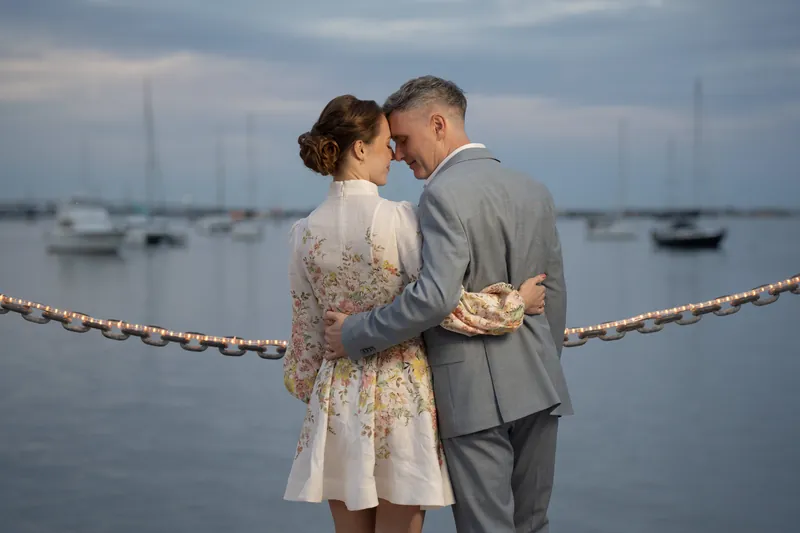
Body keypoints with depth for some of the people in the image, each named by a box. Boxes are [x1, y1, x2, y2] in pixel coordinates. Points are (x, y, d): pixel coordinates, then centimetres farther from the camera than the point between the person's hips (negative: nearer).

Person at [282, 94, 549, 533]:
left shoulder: (305, 232, 1)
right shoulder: (398, 219, -14)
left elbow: (307, 332, 8)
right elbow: (445, 303, -18)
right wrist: (515, 302, -5)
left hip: (338, 397, 5)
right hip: (399, 397, -4)